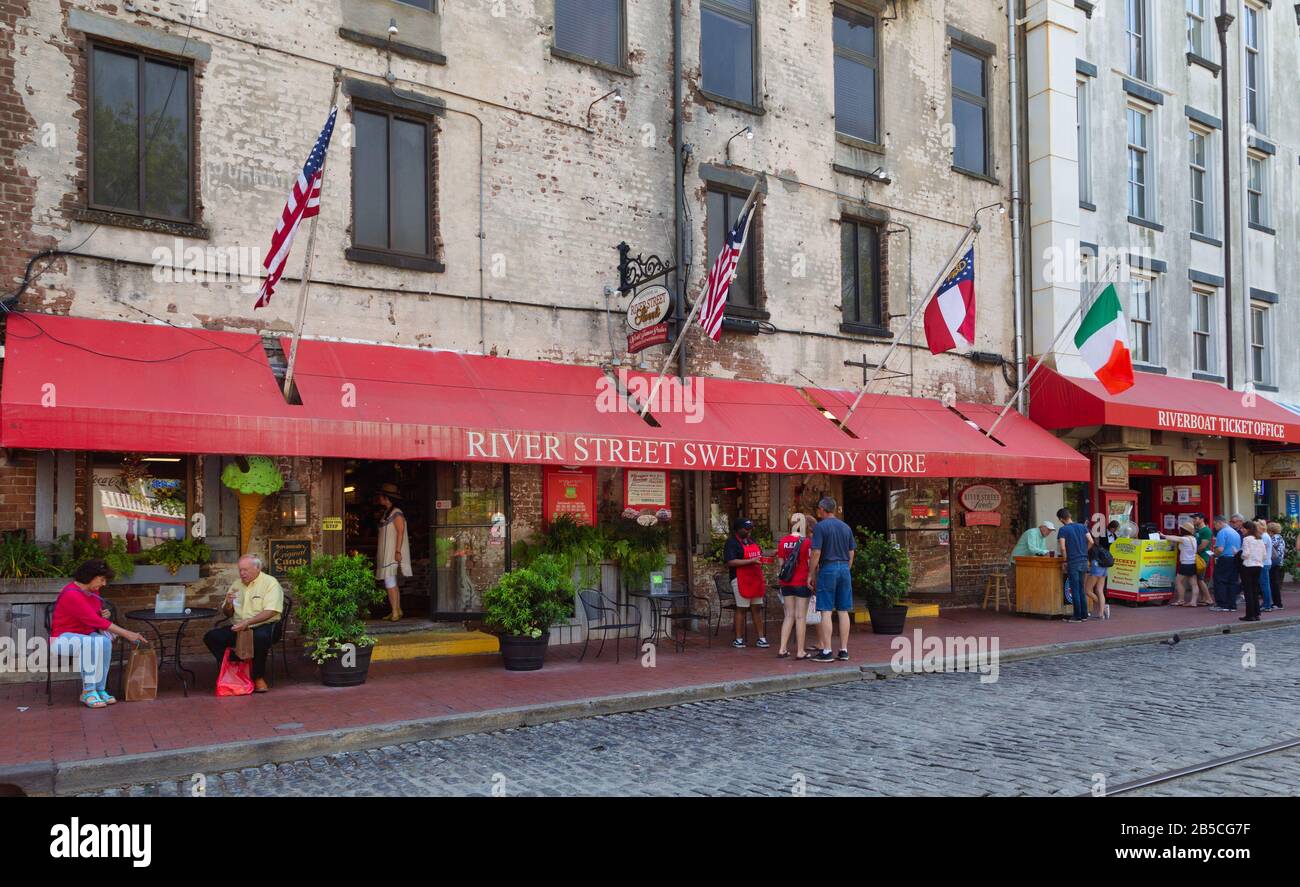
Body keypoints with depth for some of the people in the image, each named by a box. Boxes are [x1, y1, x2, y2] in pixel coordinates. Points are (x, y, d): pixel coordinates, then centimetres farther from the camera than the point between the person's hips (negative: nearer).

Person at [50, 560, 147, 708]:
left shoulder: (93, 591, 5)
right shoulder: (71, 594, -22)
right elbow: (93, 621, -26)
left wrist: (104, 615, -5)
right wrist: (126, 633, -26)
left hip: (84, 635, 7)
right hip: (62, 638, -7)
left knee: (104, 641, -26)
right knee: (90, 643, -36)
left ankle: (99, 689, -24)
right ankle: (88, 692, -29)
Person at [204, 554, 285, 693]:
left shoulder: (270, 583, -7)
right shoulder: (236, 584, 13)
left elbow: (270, 612, -19)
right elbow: (228, 614, 20)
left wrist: (247, 622, -30)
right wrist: (228, 603, -4)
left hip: (264, 625, -6)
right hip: (239, 627, 6)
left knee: (260, 637, -39)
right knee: (210, 637, -14)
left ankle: (259, 677, -18)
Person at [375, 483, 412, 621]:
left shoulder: (396, 513, -11)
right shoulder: (387, 513, 17)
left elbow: (400, 532, -17)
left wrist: (398, 551, -23)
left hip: (393, 553, -10)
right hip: (386, 553, 10)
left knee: (389, 582, -12)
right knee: (391, 583, 10)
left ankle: (395, 612, -10)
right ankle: (397, 611, 13)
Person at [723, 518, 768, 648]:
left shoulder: (751, 539, 17)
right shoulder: (732, 542, -8)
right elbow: (730, 562, -19)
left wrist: (762, 579, 19)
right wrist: (751, 561, -21)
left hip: (756, 579, 7)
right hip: (741, 580, -7)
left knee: (757, 608, 7)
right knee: (741, 609, -3)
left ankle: (761, 638, 11)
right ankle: (739, 639, 5)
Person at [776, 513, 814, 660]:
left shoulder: (782, 542, 3)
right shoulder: (807, 542, -10)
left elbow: (781, 563, 8)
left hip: (787, 583, 4)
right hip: (802, 583, -4)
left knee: (789, 616, 11)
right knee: (801, 617, 2)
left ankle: (782, 649, 9)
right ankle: (800, 651, 5)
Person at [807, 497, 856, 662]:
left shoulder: (820, 527, -7)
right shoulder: (846, 527, 12)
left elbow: (816, 553, -12)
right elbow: (851, 553, 13)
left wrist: (810, 575, -5)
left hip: (828, 569, -6)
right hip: (844, 569, 6)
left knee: (825, 612, -3)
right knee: (843, 611, 8)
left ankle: (826, 652, -4)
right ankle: (844, 651, 11)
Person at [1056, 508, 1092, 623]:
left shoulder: (1063, 530, -9)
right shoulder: (1082, 527, 7)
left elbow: (1063, 548, -15)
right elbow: (1091, 542, 3)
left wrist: (1065, 561, -3)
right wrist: (1084, 552, 15)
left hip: (1073, 562, -6)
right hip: (1084, 561, 6)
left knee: (1075, 590, 1)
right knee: (1082, 589, 13)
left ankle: (1077, 616, 3)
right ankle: (1084, 615, 15)